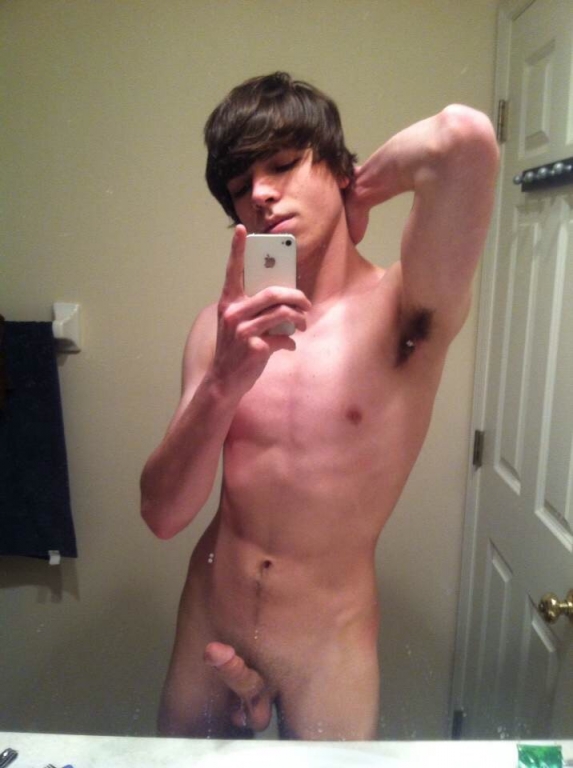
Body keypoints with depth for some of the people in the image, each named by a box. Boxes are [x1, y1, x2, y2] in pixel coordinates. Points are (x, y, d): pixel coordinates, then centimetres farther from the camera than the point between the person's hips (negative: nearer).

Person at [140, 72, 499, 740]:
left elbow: (464, 136, -36)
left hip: (328, 647, -3)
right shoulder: (225, 326, -5)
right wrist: (223, 384, -27)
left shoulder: (404, 309, -16)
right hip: (205, 629, 4)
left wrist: (364, 188, -15)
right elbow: (162, 515, -10)